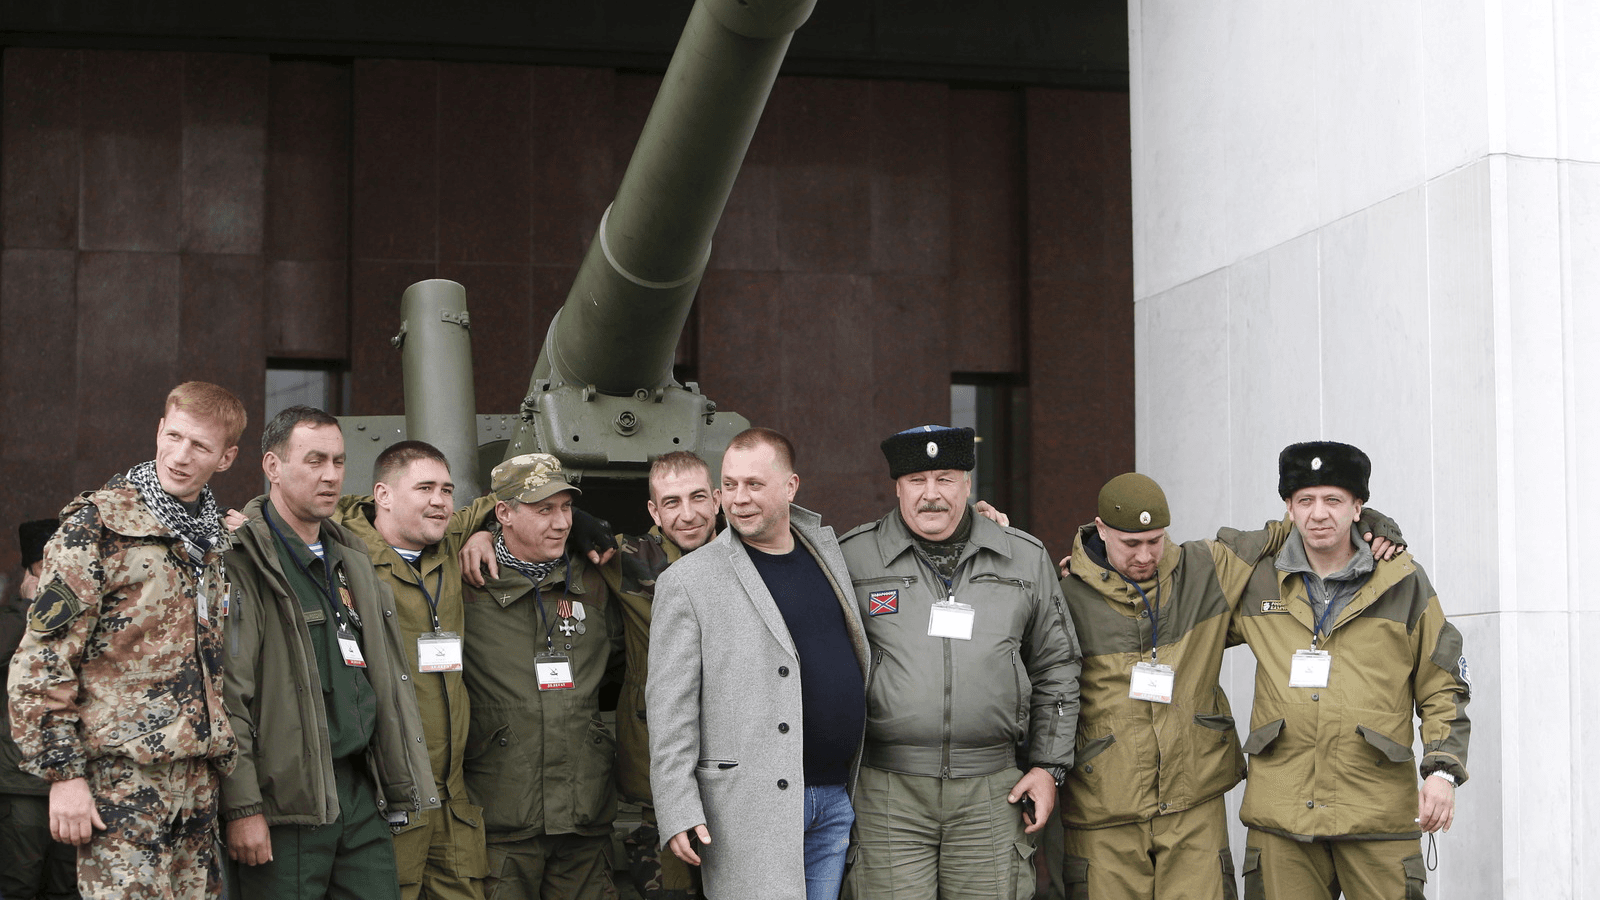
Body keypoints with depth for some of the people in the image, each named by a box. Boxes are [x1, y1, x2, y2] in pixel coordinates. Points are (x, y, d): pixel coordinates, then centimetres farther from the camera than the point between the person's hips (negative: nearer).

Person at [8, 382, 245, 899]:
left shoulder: (215, 540, 14)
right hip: (120, 774, -7)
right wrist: (63, 772, -14)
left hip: (196, 778, 7)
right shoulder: (98, 526, -7)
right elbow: (41, 661, -11)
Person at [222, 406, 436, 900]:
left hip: (362, 791, 7)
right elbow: (227, 693, -14)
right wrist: (242, 807, -19)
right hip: (286, 799, -7)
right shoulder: (243, 562, -7)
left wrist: (396, 785, 19)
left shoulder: (351, 560, 18)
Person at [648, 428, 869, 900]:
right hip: (748, 806, -5)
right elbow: (669, 708, -7)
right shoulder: (687, 581, -4)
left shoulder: (828, 549, 12)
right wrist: (677, 813, -13)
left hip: (836, 803, 5)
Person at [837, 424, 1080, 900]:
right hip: (887, 790, -2)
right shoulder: (852, 558, 2)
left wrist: (1048, 765, 10)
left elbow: (1056, 667, 16)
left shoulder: (1026, 558, 9)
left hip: (990, 791, 2)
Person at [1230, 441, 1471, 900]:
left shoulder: (1403, 583, 6)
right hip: (1279, 813, 1)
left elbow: (1443, 686, 9)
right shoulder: (1256, 583, 9)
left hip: (1378, 811, -1)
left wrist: (1443, 770, -1)